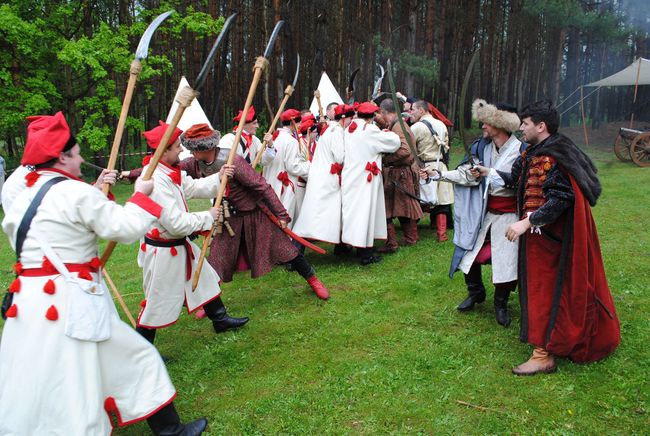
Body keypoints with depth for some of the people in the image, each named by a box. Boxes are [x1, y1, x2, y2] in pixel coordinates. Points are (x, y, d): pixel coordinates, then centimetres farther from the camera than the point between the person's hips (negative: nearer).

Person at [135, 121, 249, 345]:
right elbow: (177, 223, -31)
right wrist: (208, 217, -18)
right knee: (158, 301, 5)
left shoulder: (170, 171, 1)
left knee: (204, 278, 23)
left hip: (180, 244, 10)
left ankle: (220, 319, 43)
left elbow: (192, 187, 11)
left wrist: (218, 178, -3)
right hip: (162, 251, -10)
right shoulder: (155, 181, -30)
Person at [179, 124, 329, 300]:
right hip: (231, 218, 5)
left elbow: (262, 186, -24)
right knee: (217, 259, 5)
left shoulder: (233, 162, -29)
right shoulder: (195, 164, -10)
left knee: (282, 247, 2)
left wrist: (281, 214, -20)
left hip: (256, 214, -5)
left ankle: (312, 279, 21)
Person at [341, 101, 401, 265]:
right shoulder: (370, 130, -13)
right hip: (365, 179, -7)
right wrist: (388, 133, 14)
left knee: (354, 209, 13)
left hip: (349, 177, 7)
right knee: (365, 211, -2)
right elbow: (395, 142, -8)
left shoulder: (348, 130, 6)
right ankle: (366, 254, 4)